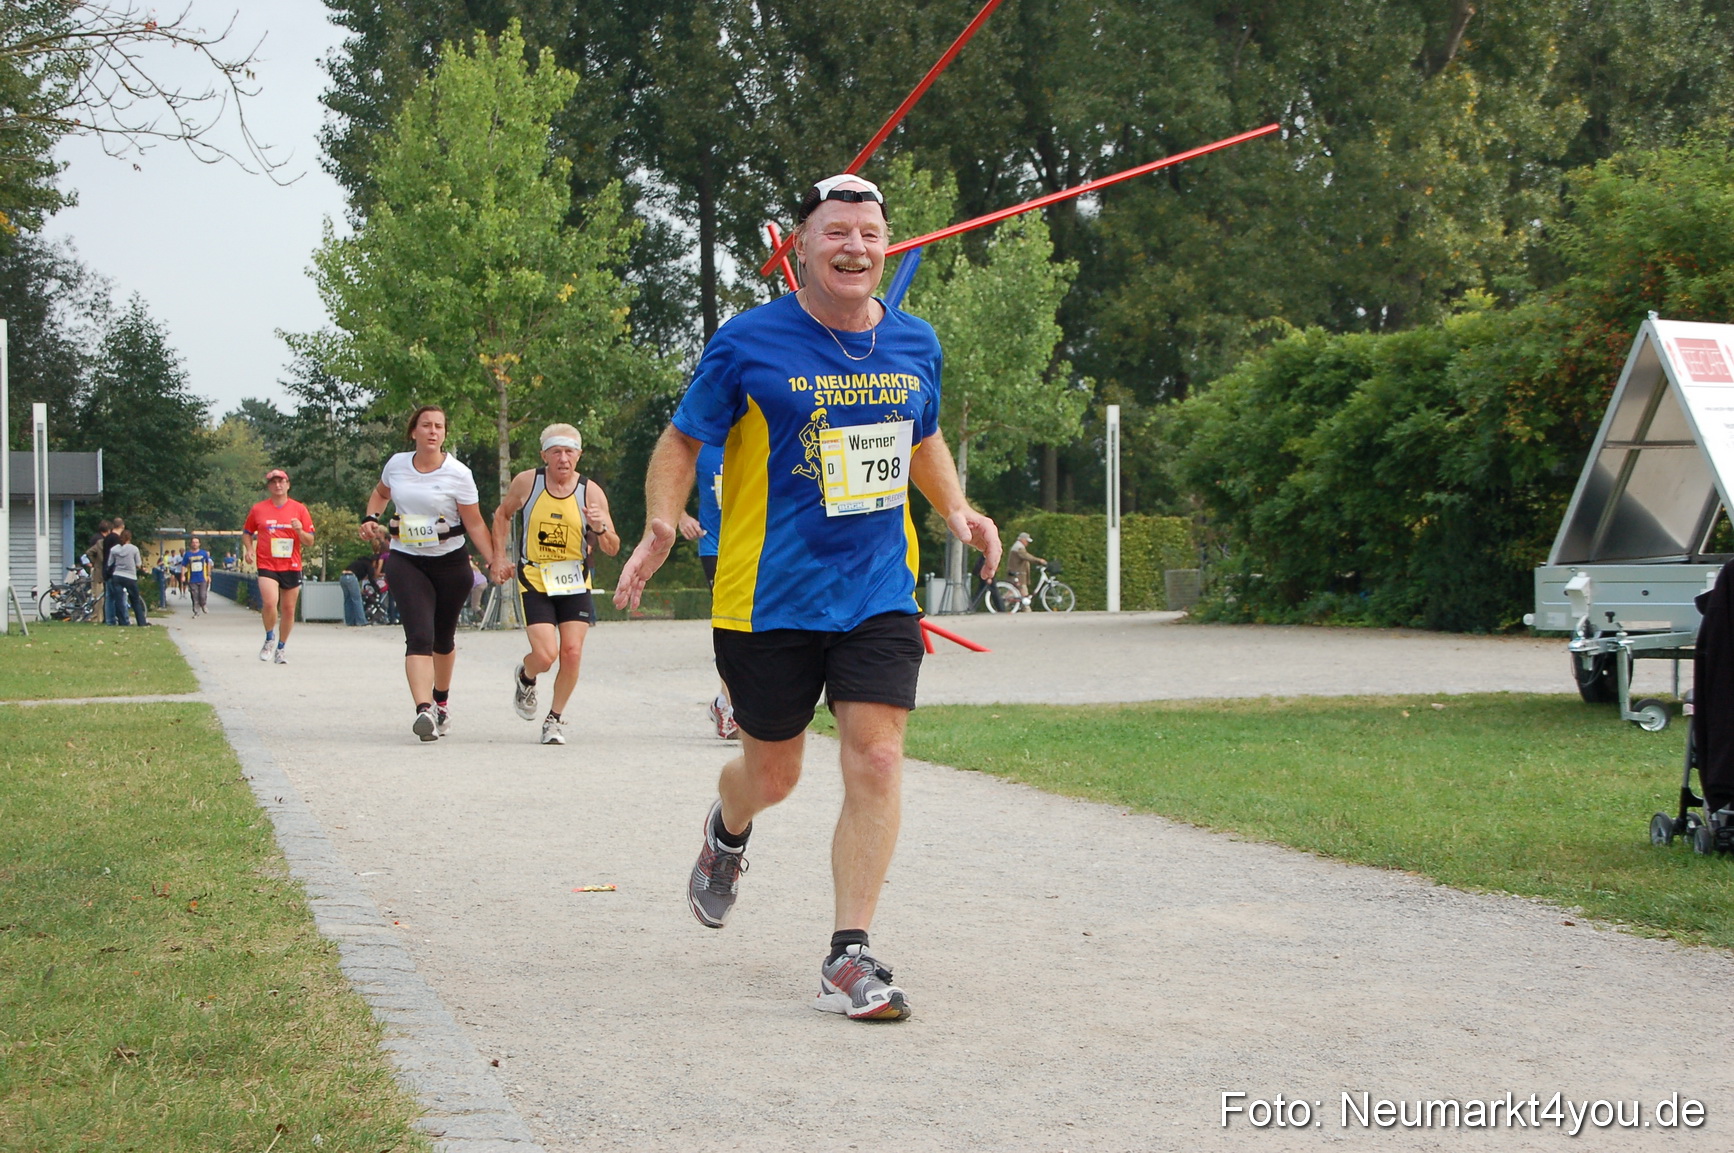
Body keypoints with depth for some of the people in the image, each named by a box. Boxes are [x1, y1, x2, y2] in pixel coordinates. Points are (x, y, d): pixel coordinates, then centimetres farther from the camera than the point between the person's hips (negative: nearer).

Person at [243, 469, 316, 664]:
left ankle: (282, 646, 24)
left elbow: (310, 541, 6)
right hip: (267, 565, -1)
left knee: (288, 609, 6)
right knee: (269, 602, -21)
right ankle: (270, 638, 5)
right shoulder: (258, 510, 5)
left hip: (291, 566, 1)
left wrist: (300, 531, -14)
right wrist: (249, 549, -1)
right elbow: (247, 533, 18)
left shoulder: (300, 509, 5)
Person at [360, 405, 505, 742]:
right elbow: (381, 492, 24)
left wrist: (493, 559, -18)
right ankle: (424, 710, -31)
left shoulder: (457, 474, -8)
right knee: (419, 636, -18)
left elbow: (475, 523, -5)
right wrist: (370, 518, 5)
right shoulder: (397, 464, 2)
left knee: (443, 638, 15)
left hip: (449, 563, 0)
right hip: (405, 562, 0)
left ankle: (441, 700, 42)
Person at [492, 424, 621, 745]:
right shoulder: (526, 482, -5)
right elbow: (503, 514, 15)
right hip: (534, 580, -1)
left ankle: (555, 719, 13)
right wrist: (499, 558, 10)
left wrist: (600, 529, -24)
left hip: (575, 582, 1)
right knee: (545, 655, -13)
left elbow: (612, 549, -4)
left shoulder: (591, 492, -6)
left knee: (572, 652, -8)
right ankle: (524, 677, 24)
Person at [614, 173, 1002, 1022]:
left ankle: (848, 959, -4)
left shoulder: (914, 343, 5)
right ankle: (727, 832, 49)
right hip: (769, 598, -3)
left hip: (878, 594, 3)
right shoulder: (749, 343, -8)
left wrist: (957, 511, 7)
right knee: (772, 774, 11)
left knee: (876, 765, -11)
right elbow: (682, 440, -1)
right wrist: (661, 524, -17)